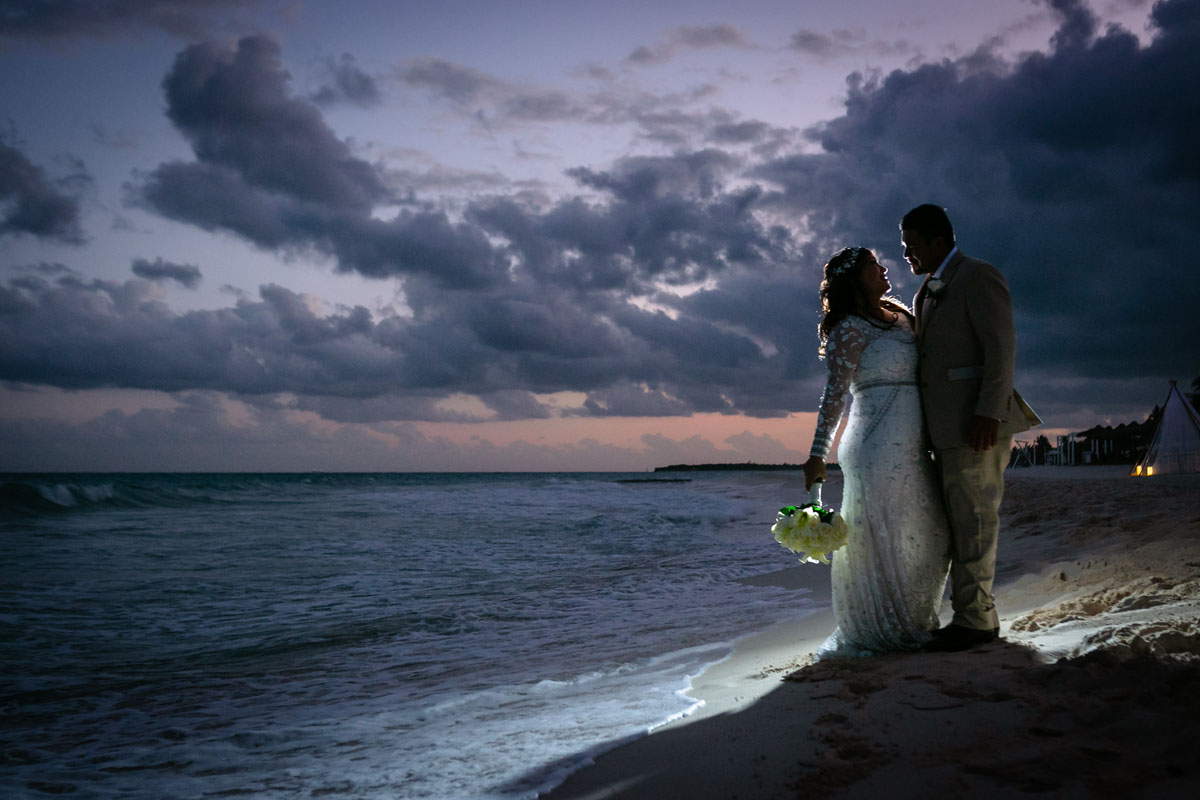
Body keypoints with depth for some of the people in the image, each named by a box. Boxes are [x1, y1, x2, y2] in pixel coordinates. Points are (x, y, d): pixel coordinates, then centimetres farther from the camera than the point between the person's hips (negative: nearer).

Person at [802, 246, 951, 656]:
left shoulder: (901, 318, 17)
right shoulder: (850, 328, -8)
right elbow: (835, 392, -15)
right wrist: (817, 454, -20)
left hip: (911, 446, 9)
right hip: (878, 443, -8)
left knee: (927, 535, 13)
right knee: (879, 536, -2)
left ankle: (912, 622, 28)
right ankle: (879, 629, 11)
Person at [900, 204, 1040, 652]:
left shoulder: (978, 276, -7)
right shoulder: (930, 291, 21)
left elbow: (1001, 347, -15)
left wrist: (989, 413, -22)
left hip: (977, 423, -9)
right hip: (947, 427, 9)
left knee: (973, 520, -7)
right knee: (960, 522, 10)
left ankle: (974, 619, -2)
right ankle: (976, 615, 16)